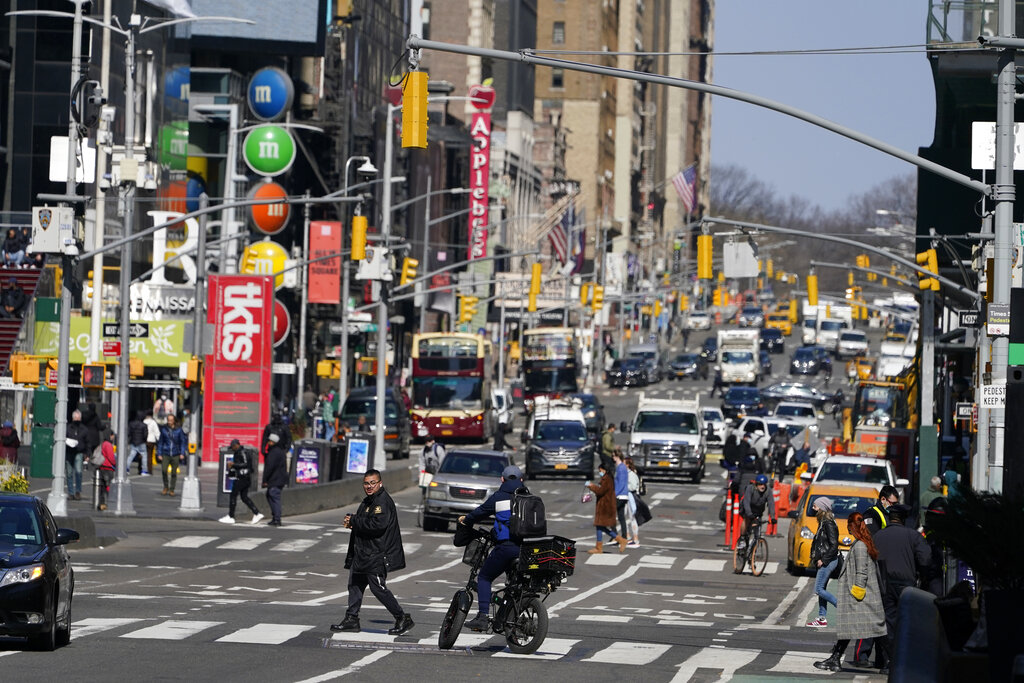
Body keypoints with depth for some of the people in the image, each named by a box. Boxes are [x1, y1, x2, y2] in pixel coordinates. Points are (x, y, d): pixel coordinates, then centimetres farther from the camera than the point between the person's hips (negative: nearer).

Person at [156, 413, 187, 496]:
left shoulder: (178, 430, 0)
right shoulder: (164, 429, 2)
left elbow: (183, 442, 6)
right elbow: (160, 442, 9)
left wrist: (182, 453, -4)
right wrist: (159, 454, 5)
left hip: (175, 454, 0)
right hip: (166, 454, 0)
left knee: (174, 473, 3)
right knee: (164, 470, -17)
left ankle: (171, 490, 14)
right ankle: (165, 487, 3)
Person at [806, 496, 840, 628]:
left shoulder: (828, 523, -17)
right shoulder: (823, 522, 12)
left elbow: (834, 545, -21)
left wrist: (823, 560, -18)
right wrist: (817, 558, 11)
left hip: (828, 561, -10)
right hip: (824, 561, 10)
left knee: (819, 589, -9)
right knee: (821, 589, 11)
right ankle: (822, 618, 14)